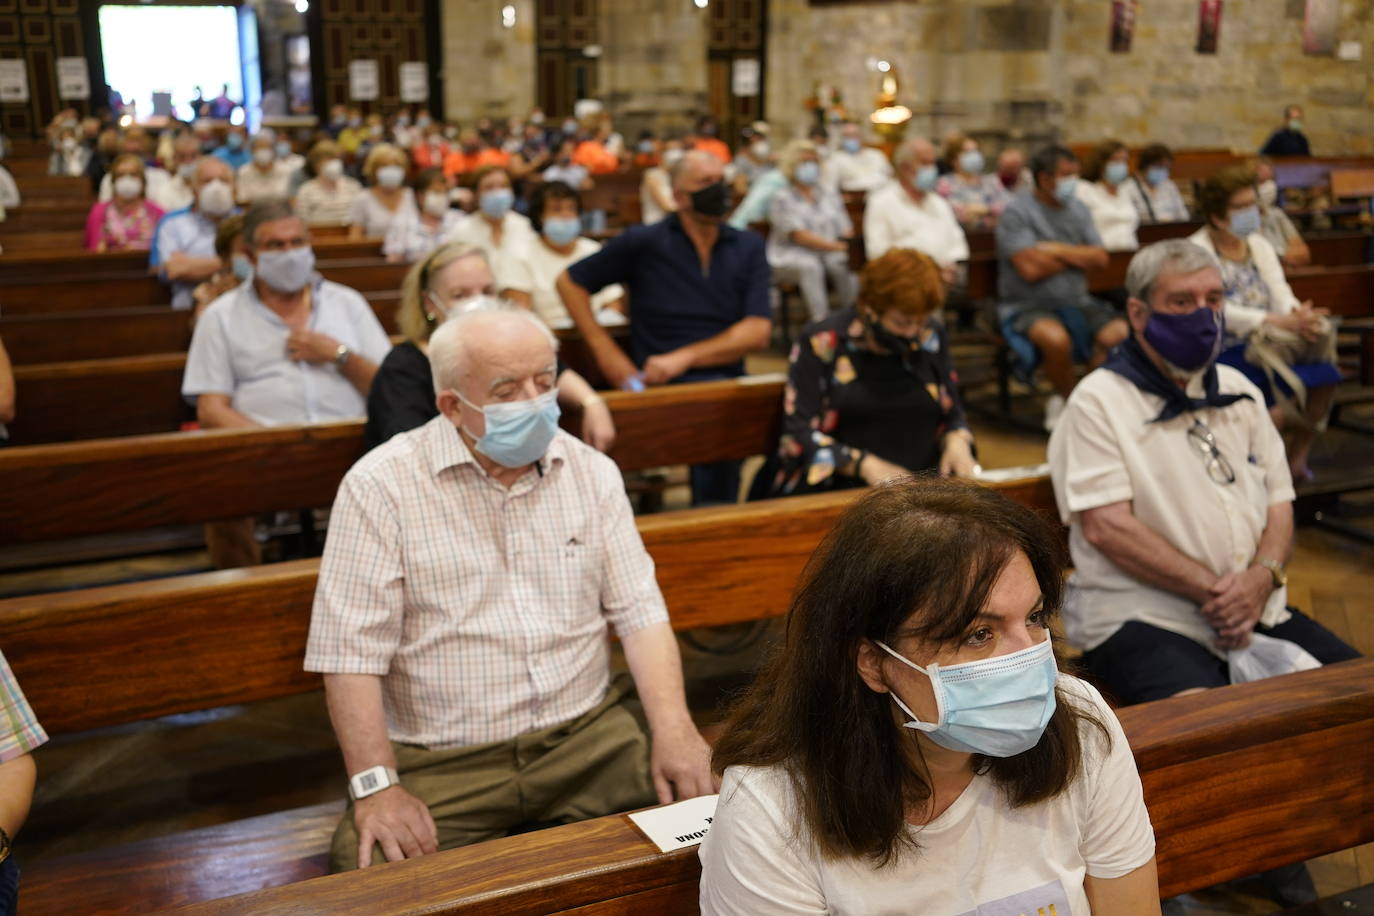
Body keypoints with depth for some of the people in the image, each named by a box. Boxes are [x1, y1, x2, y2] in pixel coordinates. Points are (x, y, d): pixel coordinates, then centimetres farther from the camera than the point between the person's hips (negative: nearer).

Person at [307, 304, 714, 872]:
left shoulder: (593, 473, 8)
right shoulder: (381, 485, -6)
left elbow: (639, 611, 5)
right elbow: (351, 650, -9)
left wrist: (674, 728, -9)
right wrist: (378, 787, -17)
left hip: (588, 739, 3)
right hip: (439, 764, -2)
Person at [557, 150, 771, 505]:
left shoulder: (748, 247, 14)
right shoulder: (644, 243, 7)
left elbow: (758, 332, 4)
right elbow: (570, 282, 14)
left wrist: (685, 357, -7)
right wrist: (604, 349, 4)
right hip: (662, 385, -3)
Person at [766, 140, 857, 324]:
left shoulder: (830, 195, 16)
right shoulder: (782, 199, -1)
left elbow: (846, 229, 9)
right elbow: (800, 236, -13)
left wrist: (849, 245, -17)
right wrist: (837, 246, -22)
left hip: (830, 254, 4)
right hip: (791, 258, -4)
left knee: (842, 265, -30)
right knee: (810, 266, -37)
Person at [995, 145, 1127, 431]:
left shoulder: (1078, 210, 13)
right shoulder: (1016, 212, -7)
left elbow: (1100, 259, 4)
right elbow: (1031, 269, -17)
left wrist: (1058, 250, -10)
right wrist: (1079, 256, -1)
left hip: (1076, 302, 6)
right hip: (1027, 307, -5)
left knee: (1120, 334, -21)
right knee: (1056, 338, -36)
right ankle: (1066, 400, -6)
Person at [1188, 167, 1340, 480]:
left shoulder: (1259, 245, 12)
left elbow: (1280, 292, 2)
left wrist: (1298, 314, -23)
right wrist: (1279, 321, -31)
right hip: (1224, 350, -6)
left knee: (1323, 376, -18)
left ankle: (1296, 460, -1)